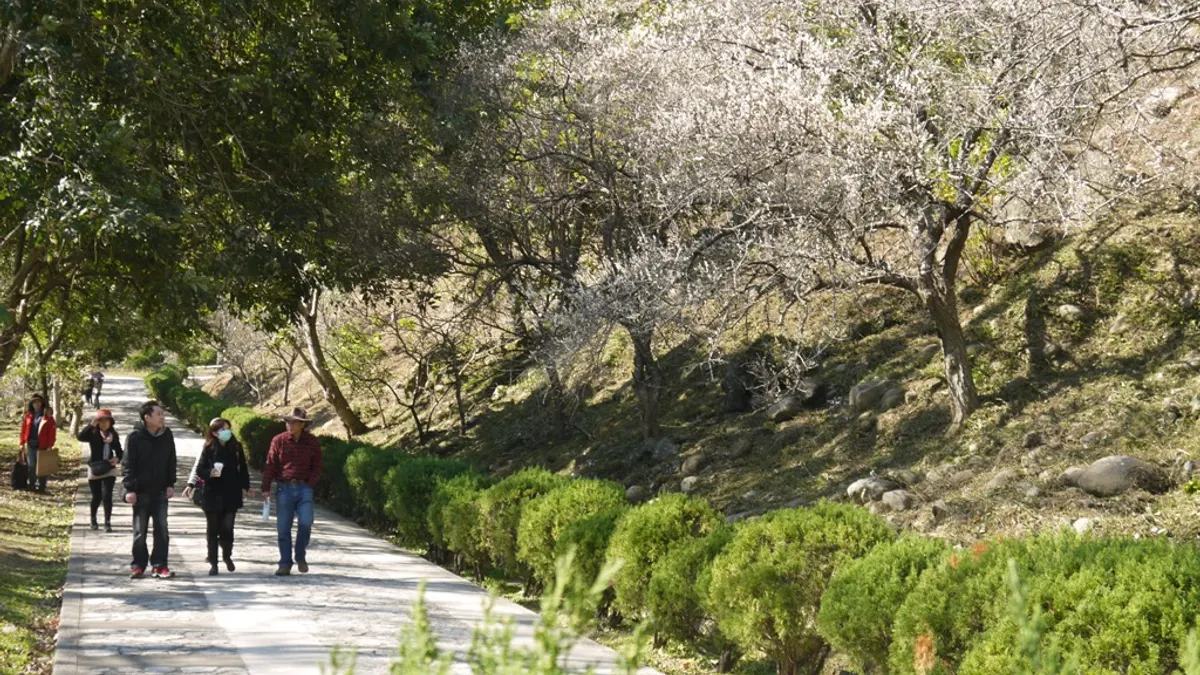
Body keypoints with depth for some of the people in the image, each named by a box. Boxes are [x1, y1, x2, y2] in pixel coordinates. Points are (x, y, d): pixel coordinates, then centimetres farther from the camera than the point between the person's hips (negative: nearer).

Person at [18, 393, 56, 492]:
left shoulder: (47, 415, -3)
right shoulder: (28, 415, 9)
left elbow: (52, 431, -7)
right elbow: (24, 429, 10)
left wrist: (50, 445, -13)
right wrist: (22, 443, 3)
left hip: (42, 445, -4)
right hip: (30, 444, 4)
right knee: (31, 465, 10)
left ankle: (41, 486, 8)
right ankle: (32, 485, 20)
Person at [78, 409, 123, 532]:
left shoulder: (113, 435, 4)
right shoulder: (93, 434, -5)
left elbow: (119, 451, 12)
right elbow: (80, 437, -25)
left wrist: (117, 458, -10)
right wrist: (91, 425, -33)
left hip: (109, 469, 1)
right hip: (95, 469, -1)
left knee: (107, 495, -10)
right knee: (97, 497, 7)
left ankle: (107, 523, -6)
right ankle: (93, 519, 31)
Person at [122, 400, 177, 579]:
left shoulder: (166, 435, 2)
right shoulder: (135, 437, -10)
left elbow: (171, 461, 9)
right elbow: (129, 464, -10)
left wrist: (171, 484, 4)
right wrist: (129, 488, -14)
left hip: (160, 491, 3)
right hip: (141, 491, -3)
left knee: (162, 529, 0)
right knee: (140, 531, 5)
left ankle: (159, 565, 5)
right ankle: (138, 565, 14)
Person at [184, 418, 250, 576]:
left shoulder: (236, 447, 4)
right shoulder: (208, 448, -3)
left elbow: (243, 468, 10)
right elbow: (199, 468, -2)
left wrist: (244, 487, 7)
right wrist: (210, 473, -23)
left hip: (231, 494, 1)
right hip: (212, 494, -1)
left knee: (227, 527, -5)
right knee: (213, 529, 4)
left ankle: (227, 556, 21)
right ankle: (213, 563, 13)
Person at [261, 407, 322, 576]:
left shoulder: (313, 442, 2)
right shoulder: (279, 441, -1)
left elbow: (316, 467, 8)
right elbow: (270, 465, -1)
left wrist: (309, 485, -4)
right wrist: (266, 488, -8)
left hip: (304, 488, 0)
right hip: (284, 488, 0)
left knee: (305, 523, -13)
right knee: (283, 528, 2)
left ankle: (300, 557, 10)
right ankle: (285, 564, 12)